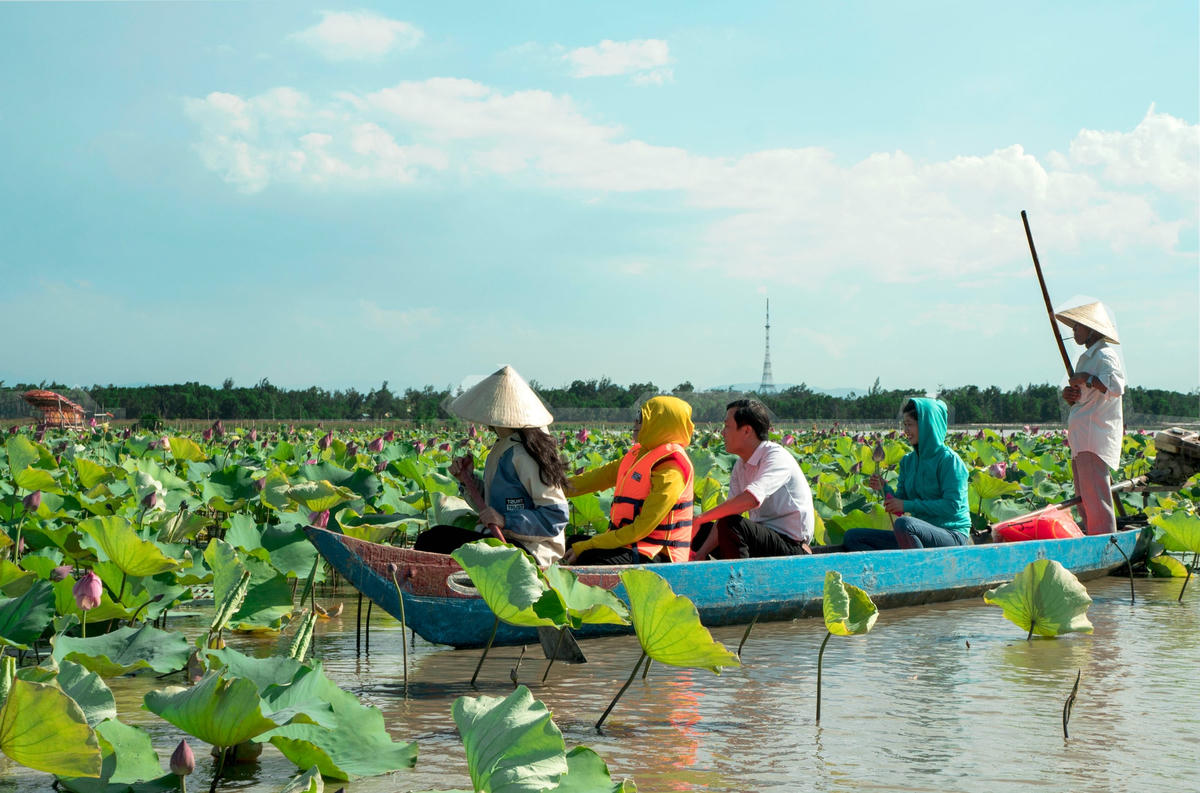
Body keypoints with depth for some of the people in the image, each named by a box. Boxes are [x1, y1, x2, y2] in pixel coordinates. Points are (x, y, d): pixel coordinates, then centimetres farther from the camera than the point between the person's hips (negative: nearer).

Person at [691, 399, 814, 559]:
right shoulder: (740, 467, 10)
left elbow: (752, 499, -34)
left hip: (792, 548, -9)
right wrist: (701, 553, -6)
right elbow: (725, 514, 7)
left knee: (731, 525, -30)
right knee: (701, 530, 7)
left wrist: (700, 518, -30)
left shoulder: (777, 457, -18)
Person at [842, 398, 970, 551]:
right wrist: (884, 489, -7)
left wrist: (908, 505, -18)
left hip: (953, 536, -8)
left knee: (903, 523, -39)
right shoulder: (907, 461, 14)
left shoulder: (948, 460, -8)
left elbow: (952, 505, -17)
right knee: (851, 537, -3)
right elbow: (900, 503, 13)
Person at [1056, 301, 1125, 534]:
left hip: (1096, 438, -10)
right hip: (1082, 439, 10)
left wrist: (1086, 379, -19)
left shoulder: (1105, 355, -9)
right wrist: (1070, 396, 7)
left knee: (1095, 497, -13)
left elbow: (1116, 386, -28)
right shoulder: (1087, 357, 21)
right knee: (1083, 499, 12)